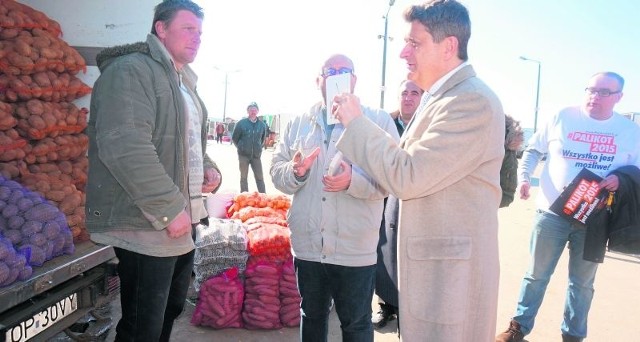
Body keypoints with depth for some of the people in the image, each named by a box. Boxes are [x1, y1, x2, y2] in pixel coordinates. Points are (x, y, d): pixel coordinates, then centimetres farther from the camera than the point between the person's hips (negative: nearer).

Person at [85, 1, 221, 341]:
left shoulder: (184, 83, 19)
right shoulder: (131, 70, -13)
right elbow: (123, 146, -26)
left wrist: (208, 168, 8)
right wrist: (169, 208, -24)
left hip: (181, 222, 10)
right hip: (147, 225, -10)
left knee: (170, 311, 21)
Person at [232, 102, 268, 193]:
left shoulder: (262, 124, 1)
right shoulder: (241, 123, -6)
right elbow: (234, 138, 4)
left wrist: (258, 148, 12)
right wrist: (241, 148, 10)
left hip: (256, 155, 2)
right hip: (243, 155, -2)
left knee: (260, 178, 2)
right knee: (243, 177, 7)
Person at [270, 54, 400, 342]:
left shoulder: (379, 120, -1)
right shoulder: (299, 123, 11)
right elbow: (276, 170, 9)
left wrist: (354, 180, -26)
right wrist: (295, 171, -13)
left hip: (355, 249, -3)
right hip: (308, 245, 4)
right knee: (312, 317, 21)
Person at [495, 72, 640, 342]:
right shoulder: (562, 118, -2)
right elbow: (534, 150, 7)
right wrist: (523, 177, -9)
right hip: (553, 212, -1)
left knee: (582, 282, 14)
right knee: (537, 275, 8)